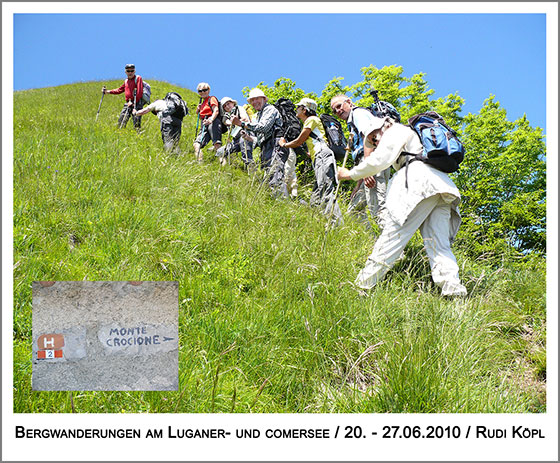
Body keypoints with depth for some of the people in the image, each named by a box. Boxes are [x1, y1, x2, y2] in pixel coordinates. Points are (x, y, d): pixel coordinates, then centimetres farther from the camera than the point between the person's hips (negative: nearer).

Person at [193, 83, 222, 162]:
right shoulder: (202, 103, 31)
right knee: (196, 144, -9)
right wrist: (198, 111, 15)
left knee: (216, 144, -25)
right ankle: (199, 162, -16)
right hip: (204, 125, 8)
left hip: (213, 122, -8)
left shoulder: (212, 99, 8)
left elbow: (216, 111, -9)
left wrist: (211, 119, -28)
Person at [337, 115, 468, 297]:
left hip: (420, 182, -9)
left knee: (393, 235, -11)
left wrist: (350, 174, 13)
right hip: (444, 186, 9)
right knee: (438, 244, 0)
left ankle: (363, 284, -11)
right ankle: (453, 288, -18)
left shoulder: (396, 131, 14)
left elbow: (379, 160, 3)